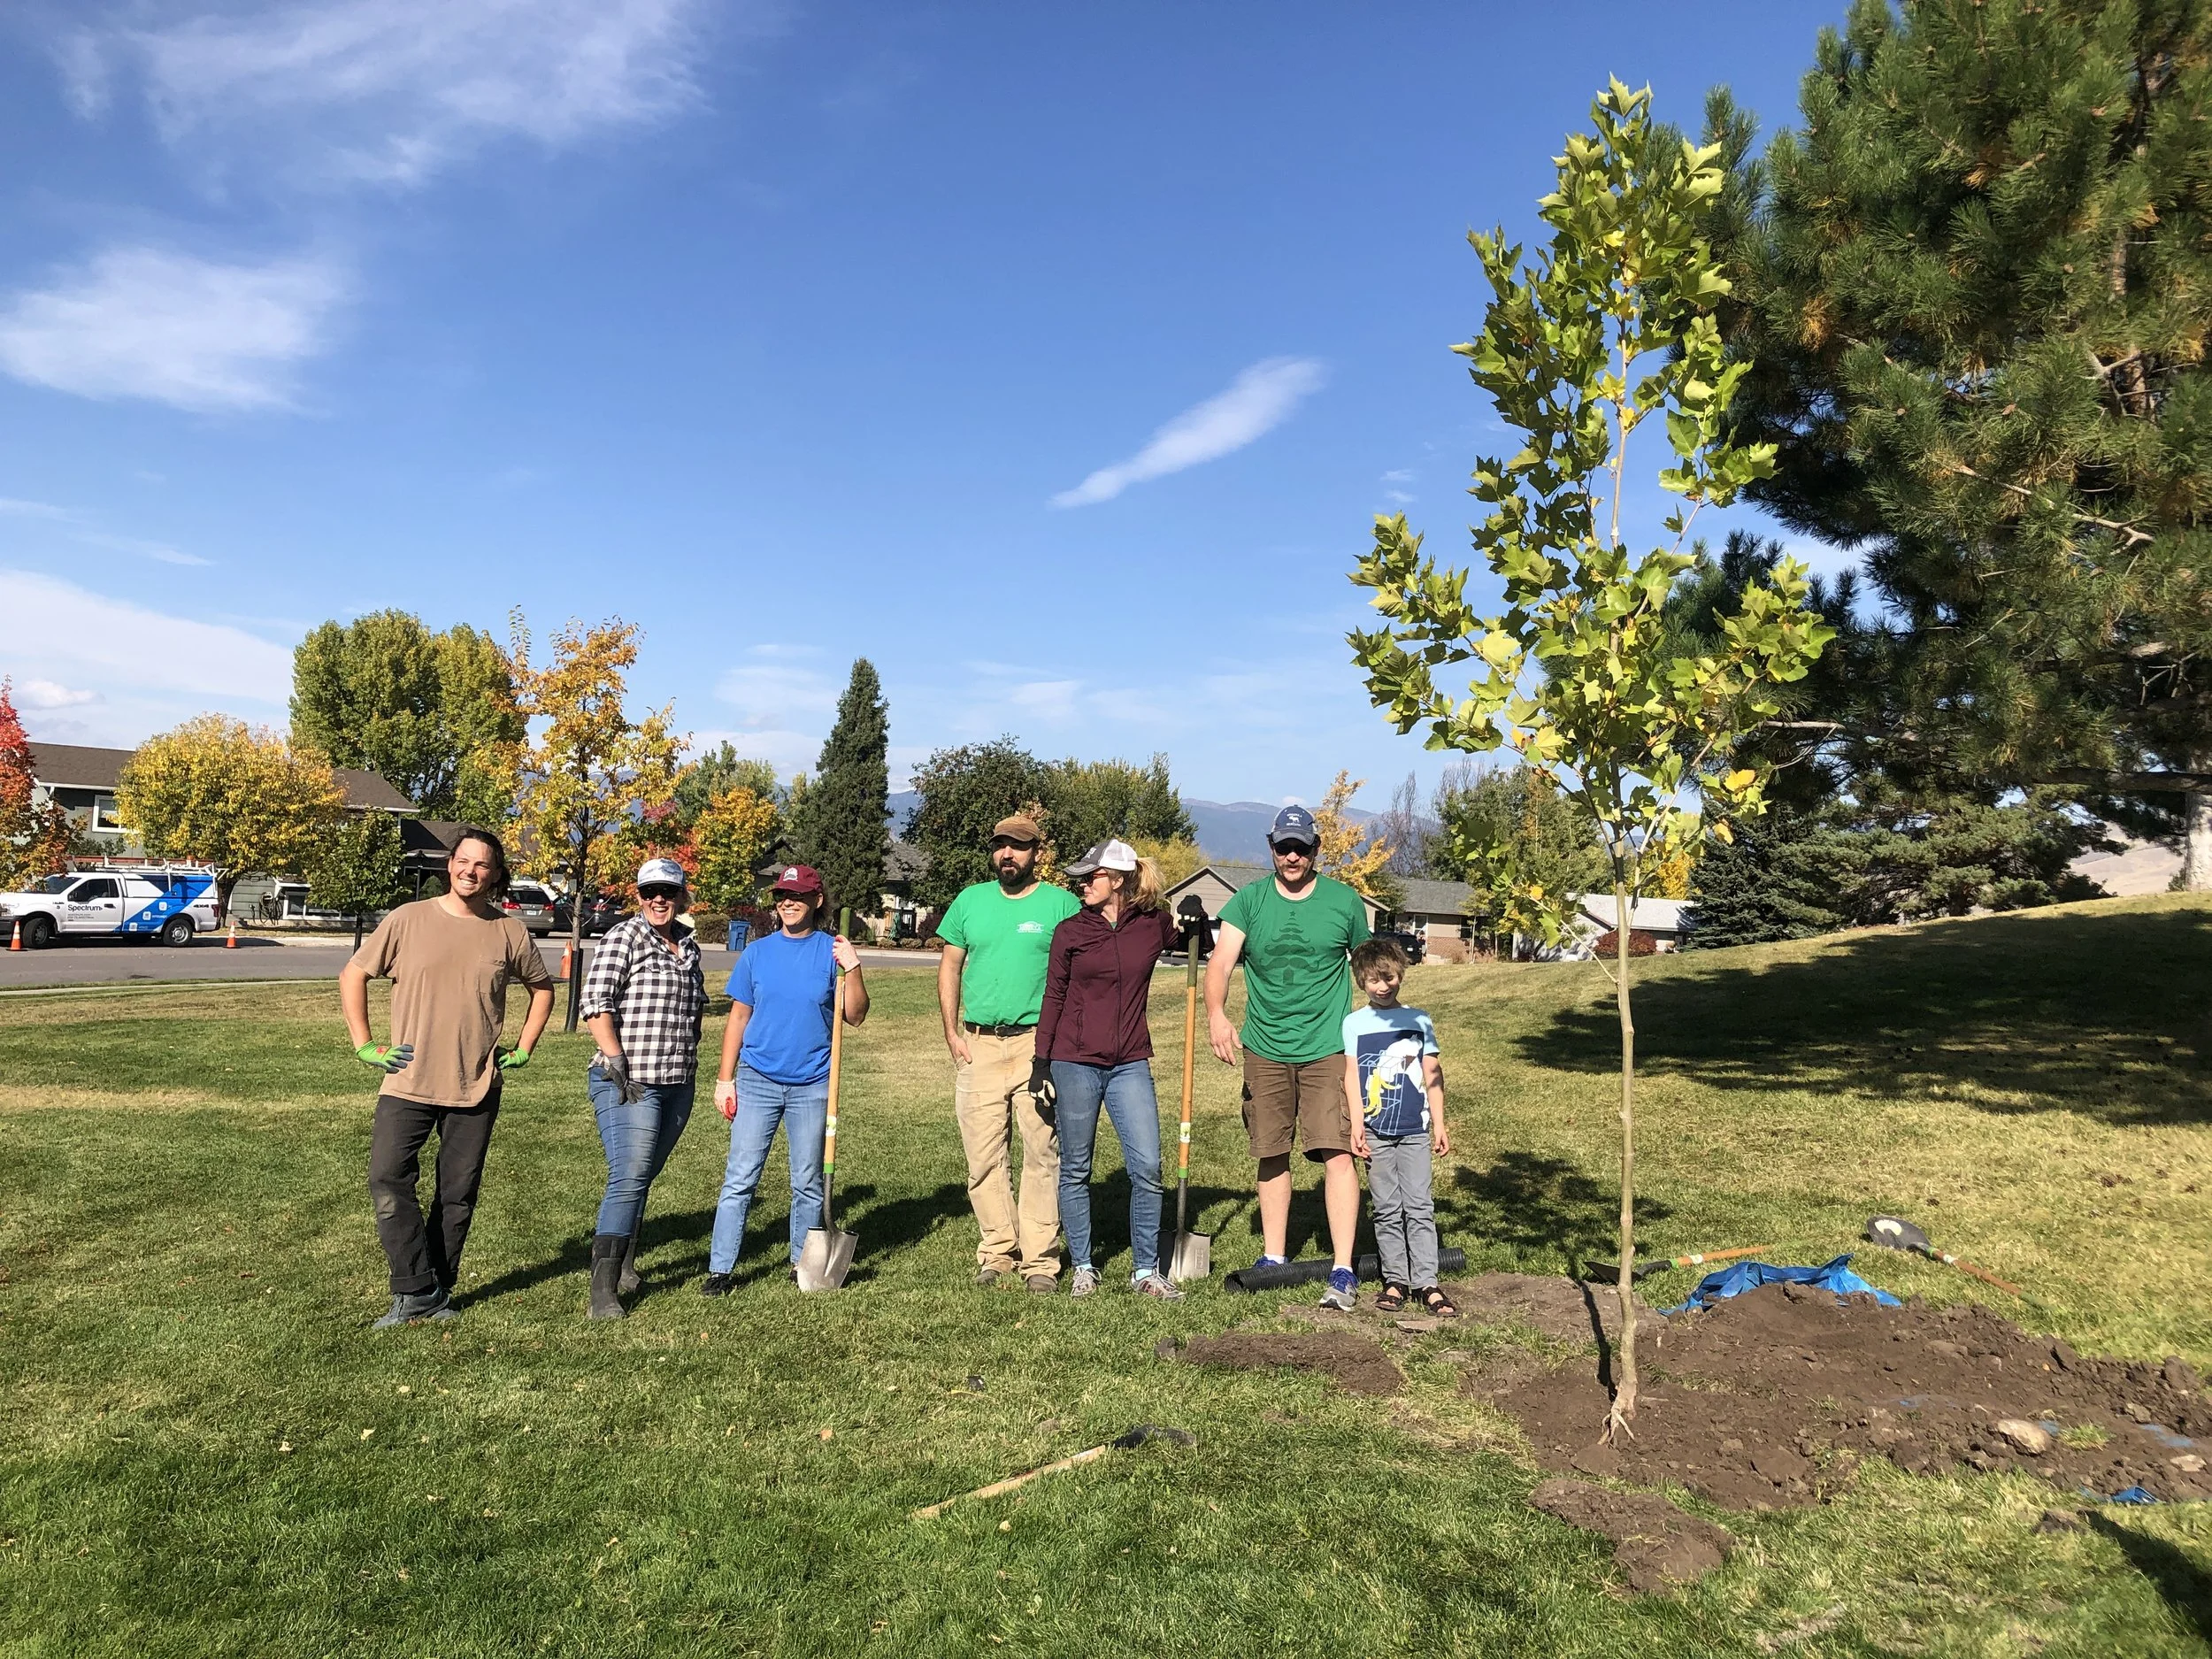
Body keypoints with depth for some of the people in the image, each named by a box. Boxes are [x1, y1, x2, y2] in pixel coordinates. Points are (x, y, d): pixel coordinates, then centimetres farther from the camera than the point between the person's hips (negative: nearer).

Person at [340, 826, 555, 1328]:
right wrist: (364, 1046, 1)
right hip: (408, 1082, -1)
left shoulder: (510, 933, 2)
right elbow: (352, 976, 7)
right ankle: (417, 1292, 1)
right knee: (387, 1180, -11)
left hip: (478, 1089, 1)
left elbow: (542, 987, 17)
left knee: (458, 1195, 7)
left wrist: (523, 1050, 9)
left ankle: (438, 1291, 22)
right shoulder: (408, 920, -2)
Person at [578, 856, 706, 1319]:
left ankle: (622, 1262, 30)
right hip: (630, 1083, -6)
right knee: (629, 1179, -13)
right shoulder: (624, 937, -7)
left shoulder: (688, 945, 13)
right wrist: (617, 1060, -19)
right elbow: (595, 1005, -13)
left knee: (642, 1177, 16)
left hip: (678, 1085, 6)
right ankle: (603, 1289, -9)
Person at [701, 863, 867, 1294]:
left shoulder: (833, 951, 0)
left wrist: (852, 970, -20)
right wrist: (725, 1079, 3)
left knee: (808, 1182, 10)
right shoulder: (757, 952, 4)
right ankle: (720, 1270, 5)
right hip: (757, 1081, 1)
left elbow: (854, 1016, -5)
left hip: (812, 1085, -1)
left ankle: (804, 1263, 23)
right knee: (739, 1179, -1)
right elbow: (738, 1019, 7)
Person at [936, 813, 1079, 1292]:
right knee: (983, 1156, 6)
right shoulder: (970, 900, 11)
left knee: (1043, 1153, -3)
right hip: (978, 1045, 3)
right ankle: (997, 1252, 18)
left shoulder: (1061, 904, 2)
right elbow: (950, 968, 15)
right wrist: (952, 1033, 6)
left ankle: (1040, 1258, 5)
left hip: (1038, 1043, -3)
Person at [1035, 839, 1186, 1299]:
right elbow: (1053, 998, 3)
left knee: (1147, 1167, -4)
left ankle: (1146, 1270, 11)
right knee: (1075, 1170, 6)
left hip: (1130, 1065, 1)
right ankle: (1082, 1268, 21)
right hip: (1074, 1063, -1)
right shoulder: (1070, 931, -1)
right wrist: (1041, 1063, -1)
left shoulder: (1153, 925, 2)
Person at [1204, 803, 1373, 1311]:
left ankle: (1343, 1271, -6)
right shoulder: (1249, 901, 0)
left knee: (1338, 1151, -11)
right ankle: (1273, 1258, 26)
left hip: (1328, 1047, -2)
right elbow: (1221, 961, -11)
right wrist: (1216, 1013, -30)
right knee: (1271, 1154, 12)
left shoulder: (1345, 902, 0)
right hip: (1265, 1049, 2)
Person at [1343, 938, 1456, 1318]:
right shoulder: (1354, 1023, 3)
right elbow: (1351, 1076, 0)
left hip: (1414, 1129, 1)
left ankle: (1426, 1283, 3)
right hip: (1376, 1131, -1)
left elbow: (1432, 1075, 10)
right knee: (1387, 1210, 5)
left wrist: (1439, 1124, 8)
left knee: (1419, 1206, -2)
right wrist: (1356, 1124, -7)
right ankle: (1395, 1281, 13)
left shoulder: (1420, 1021, 7)